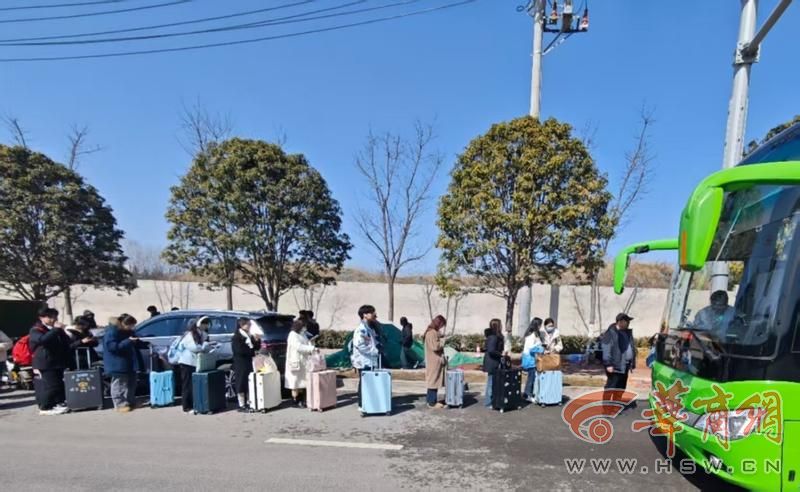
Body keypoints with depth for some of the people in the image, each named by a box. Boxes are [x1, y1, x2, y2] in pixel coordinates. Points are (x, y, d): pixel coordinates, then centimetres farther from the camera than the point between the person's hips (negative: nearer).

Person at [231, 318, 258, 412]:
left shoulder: (249, 336, 14)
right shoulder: (236, 337, -9)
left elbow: (256, 347, 14)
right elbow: (240, 350, -20)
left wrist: (256, 340, -6)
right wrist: (253, 352, -12)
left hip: (249, 363, 8)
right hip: (240, 364, -8)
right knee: (241, 384, -3)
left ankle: (248, 403, 17)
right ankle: (242, 405, 3)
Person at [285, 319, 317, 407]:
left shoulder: (302, 335, 12)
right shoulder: (293, 335, -16)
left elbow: (307, 343, 8)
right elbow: (299, 347, -26)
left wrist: (312, 349, -13)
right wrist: (312, 348, -29)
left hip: (303, 362, 9)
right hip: (295, 362, -9)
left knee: (301, 383, 14)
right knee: (295, 383, -1)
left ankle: (300, 400, 22)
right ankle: (296, 402, 5)